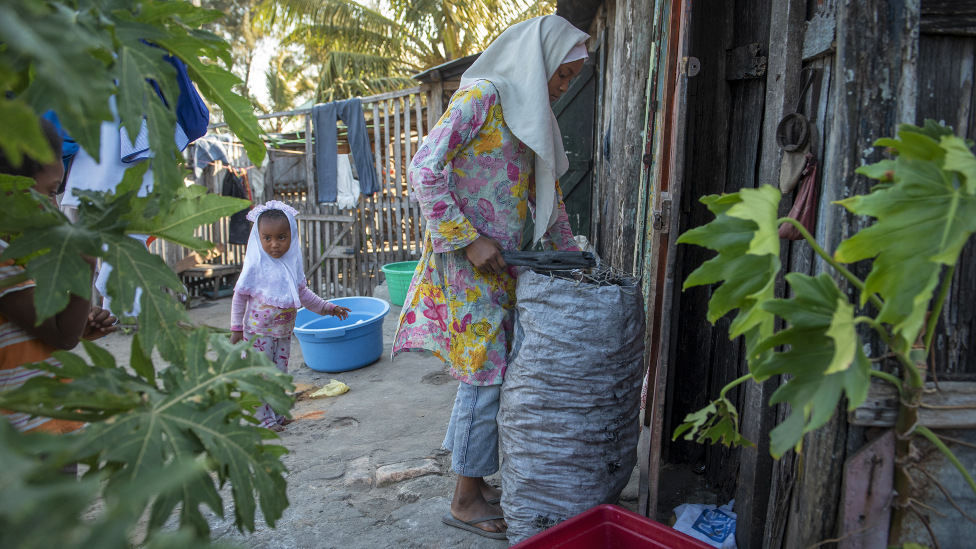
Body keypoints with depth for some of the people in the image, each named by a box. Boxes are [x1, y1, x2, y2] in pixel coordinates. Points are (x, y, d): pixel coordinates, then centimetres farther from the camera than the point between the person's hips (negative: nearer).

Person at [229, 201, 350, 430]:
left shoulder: (293, 261, -1)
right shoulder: (255, 265, -16)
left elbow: (302, 292, 12)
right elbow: (240, 296, -9)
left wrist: (326, 307, 14)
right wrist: (236, 329, -9)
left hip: (284, 331, 5)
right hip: (259, 331, -5)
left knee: (280, 373, 14)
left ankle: (278, 413, 28)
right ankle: (263, 419, 14)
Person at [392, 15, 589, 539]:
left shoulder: (533, 118, 18)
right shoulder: (480, 96, -9)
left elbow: (548, 196, 24)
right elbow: (424, 169, -17)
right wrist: (469, 239, -19)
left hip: (503, 261, 8)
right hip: (468, 260, -8)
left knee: (492, 372, 12)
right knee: (485, 373, -3)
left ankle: (475, 480, 28)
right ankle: (465, 500, 13)